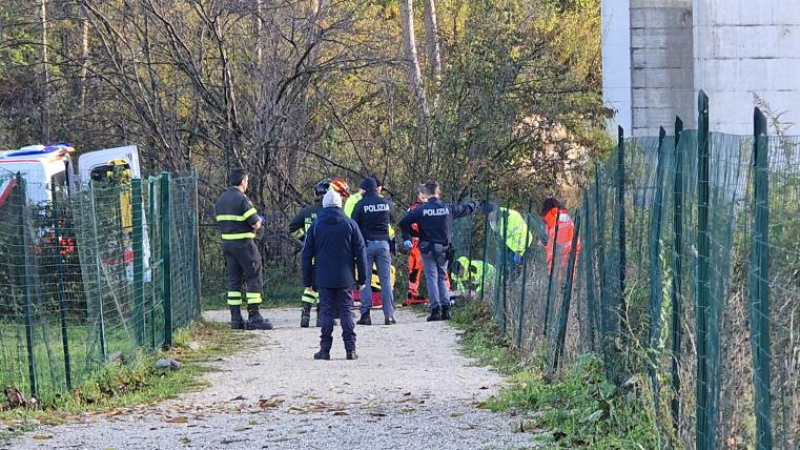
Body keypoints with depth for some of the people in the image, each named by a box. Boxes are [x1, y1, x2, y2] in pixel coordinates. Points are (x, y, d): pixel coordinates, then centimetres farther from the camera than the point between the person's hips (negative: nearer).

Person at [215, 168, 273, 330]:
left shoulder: (221, 200, 11)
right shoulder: (242, 199, -14)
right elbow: (255, 224, -17)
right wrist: (259, 221, 7)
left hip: (227, 243, 8)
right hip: (244, 244, -8)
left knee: (234, 280, 10)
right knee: (254, 280, -2)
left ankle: (236, 318, 8)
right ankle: (254, 317, -5)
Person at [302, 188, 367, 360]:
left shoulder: (316, 225, 3)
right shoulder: (350, 224, 1)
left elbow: (307, 255, 4)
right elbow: (360, 253, 2)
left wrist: (307, 281, 9)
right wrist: (362, 279, 7)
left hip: (323, 279, 0)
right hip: (345, 279, 0)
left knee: (326, 312, 3)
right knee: (346, 311, 3)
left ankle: (325, 349, 0)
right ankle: (350, 349, -1)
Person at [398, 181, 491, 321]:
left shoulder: (421, 210, -9)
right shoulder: (448, 208, -1)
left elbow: (403, 223, -13)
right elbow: (466, 209, 16)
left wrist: (413, 233, 4)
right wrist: (478, 203, 37)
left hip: (428, 249, -3)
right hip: (443, 249, 3)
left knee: (432, 278, 0)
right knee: (442, 278, 14)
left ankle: (436, 309, -8)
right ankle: (445, 308, 6)